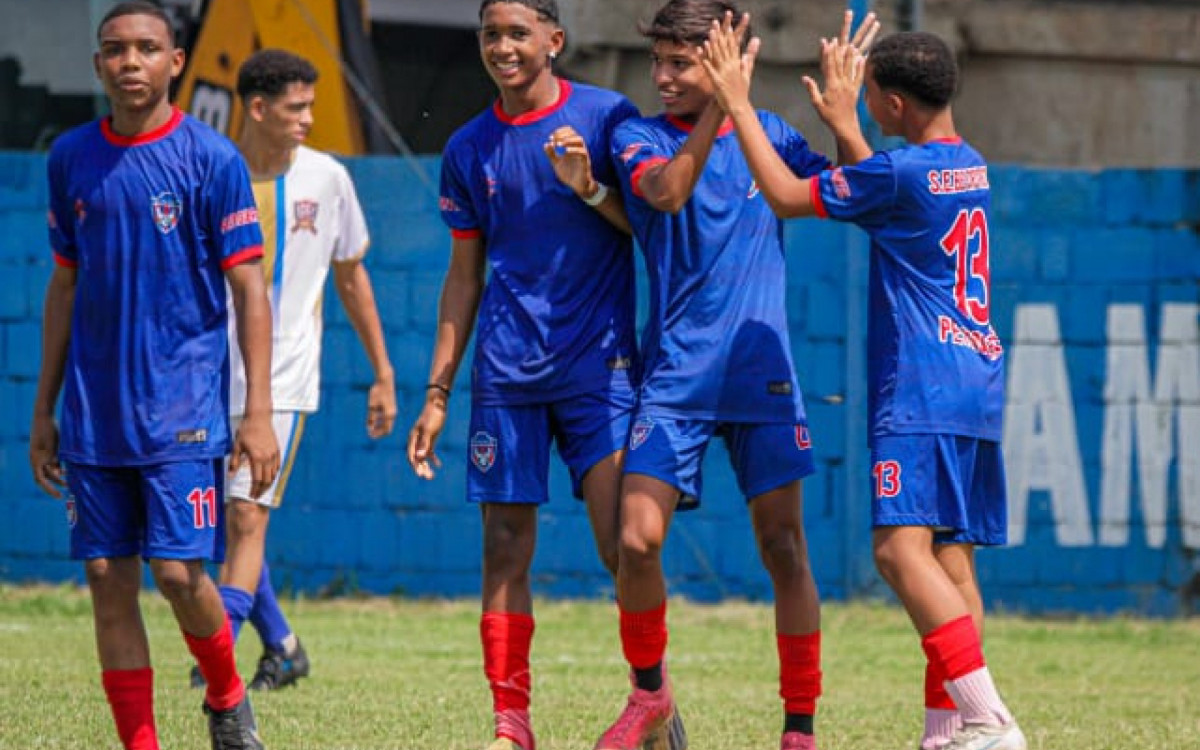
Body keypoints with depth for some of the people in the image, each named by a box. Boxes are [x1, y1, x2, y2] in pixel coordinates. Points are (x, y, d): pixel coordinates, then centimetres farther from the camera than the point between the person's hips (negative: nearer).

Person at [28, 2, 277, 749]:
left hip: (184, 408, -4)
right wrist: (44, 409, 15)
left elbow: (250, 290, -5)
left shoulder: (211, 158, -5)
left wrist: (259, 413, -11)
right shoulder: (72, 158, 8)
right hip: (94, 415, 4)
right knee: (109, 582, 1)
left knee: (179, 571, -10)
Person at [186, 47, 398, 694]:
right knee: (234, 520, 9)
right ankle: (281, 647, 26)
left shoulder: (325, 178, -1)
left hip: (285, 378, -2)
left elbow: (351, 276, 11)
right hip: (214, 373, 2)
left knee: (248, 514, -14)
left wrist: (382, 374, 13)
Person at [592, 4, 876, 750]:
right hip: (675, 375, -1)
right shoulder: (640, 137, 0)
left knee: (784, 548, -3)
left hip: (762, 375, 1)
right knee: (638, 540, -11)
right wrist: (719, 105, -30)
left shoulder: (769, 134, 7)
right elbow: (666, 192, -21)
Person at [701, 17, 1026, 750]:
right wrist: (843, 122, 41)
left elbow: (787, 194, -5)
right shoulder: (970, 167, 14)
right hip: (977, 390, 10)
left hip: (922, 395, -10)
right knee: (952, 560, 8)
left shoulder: (905, 172, -13)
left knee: (902, 547, -18)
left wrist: (738, 105, 2)